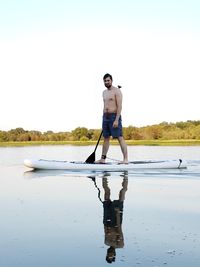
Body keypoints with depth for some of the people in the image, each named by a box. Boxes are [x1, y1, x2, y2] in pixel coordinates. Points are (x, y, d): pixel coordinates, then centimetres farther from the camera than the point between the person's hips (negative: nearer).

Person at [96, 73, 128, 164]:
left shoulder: (117, 91, -8)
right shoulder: (104, 92, 16)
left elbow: (119, 106, -15)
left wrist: (116, 120, -22)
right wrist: (104, 118, 17)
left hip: (114, 116, -7)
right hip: (105, 116, 8)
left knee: (120, 137, -9)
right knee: (106, 138, 11)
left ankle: (125, 159, -8)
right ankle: (103, 159, 15)